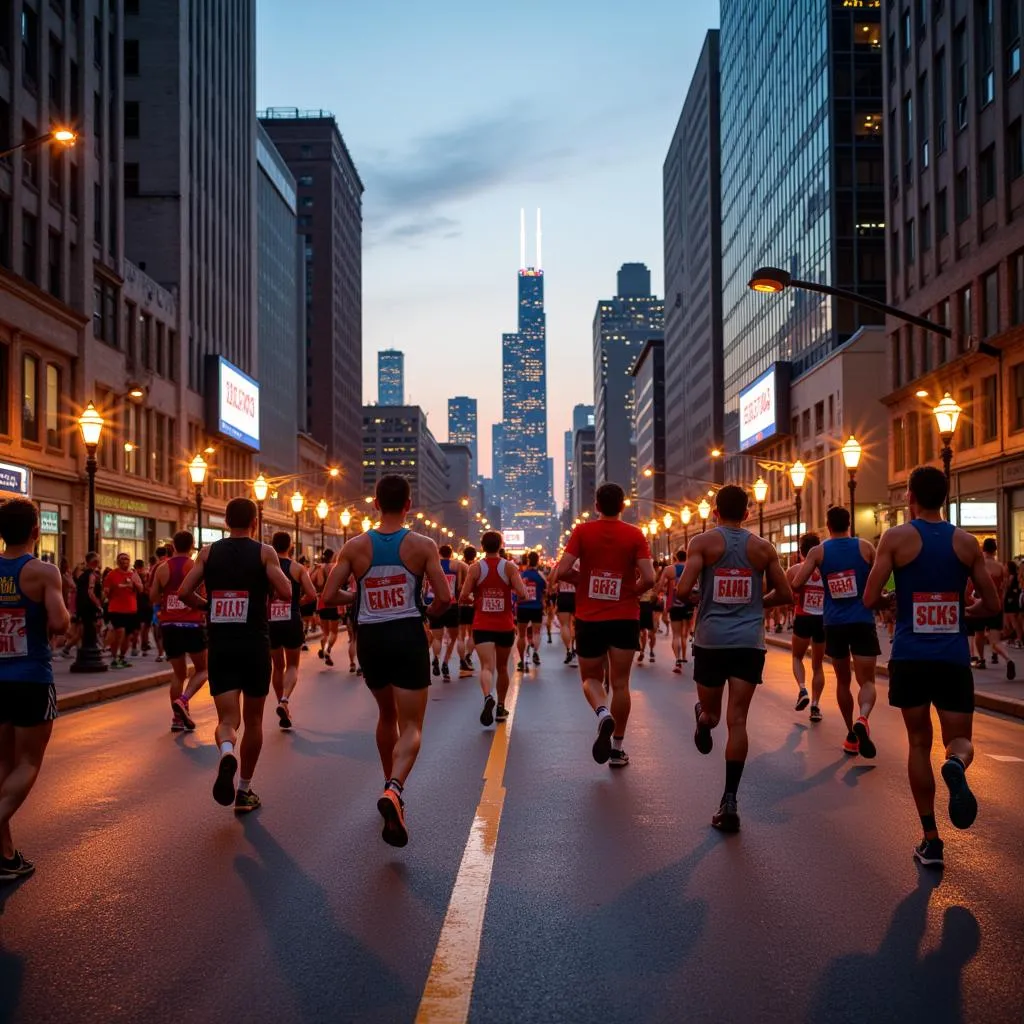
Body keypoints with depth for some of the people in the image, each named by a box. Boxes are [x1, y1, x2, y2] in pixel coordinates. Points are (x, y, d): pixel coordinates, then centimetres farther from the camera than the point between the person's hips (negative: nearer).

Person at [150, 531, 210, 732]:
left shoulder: (162, 568, 4)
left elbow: (153, 598, 10)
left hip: (169, 625, 4)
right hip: (192, 624, -4)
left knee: (178, 673, 15)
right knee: (202, 669, 11)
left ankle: (177, 718, 10)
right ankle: (183, 700, -13)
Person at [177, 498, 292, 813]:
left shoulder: (209, 552, 4)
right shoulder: (264, 552, -3)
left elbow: (184, 592, -2)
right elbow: (286, 593, -11)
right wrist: (278, 571, 9)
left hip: (220, 643, 1)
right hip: (254, 643, -1)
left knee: (227, 719, 1)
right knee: (252, 720, 13)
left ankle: (226, 754, -34)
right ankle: (244, 792, 20)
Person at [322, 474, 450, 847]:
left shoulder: (355, 547, -1)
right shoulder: (422, 545, -5)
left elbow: (329, 596, -3)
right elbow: (444, 598, -10)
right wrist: (430, 613, 12)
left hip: (370, 638, 3)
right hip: (407, 635, -3)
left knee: (387, 714, 25)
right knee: (410, 726, -1)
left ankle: (390, 788, 36)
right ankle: (394, 789, -27)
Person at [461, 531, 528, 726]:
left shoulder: (475, 567, -4)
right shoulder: (510, 567, -4)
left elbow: (463, 597, -8)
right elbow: (522, 594, -14)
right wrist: (511, 587, 8)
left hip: (482, 626, -1)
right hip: (505, 626, 1)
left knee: (487, 667, -12)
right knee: (502, 668, 19)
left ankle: (488, 697, -41)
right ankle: (501, 708, 28)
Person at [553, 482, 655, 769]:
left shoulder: (583, 531, -4)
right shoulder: (635, 535, -3)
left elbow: (562, 571, -12)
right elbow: (648, 578, -13)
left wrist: (582, 581, 7)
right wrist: (632, 592, 7)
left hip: (589, 618, 0)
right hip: (625, 618, 0)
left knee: (591, 678, 15)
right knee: (620, 683, 8)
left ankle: (602, 712, -17)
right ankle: (617, 750, 11)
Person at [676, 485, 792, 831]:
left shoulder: (703, 542, 0)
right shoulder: (763, 548, 8)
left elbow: (683, 590, -10)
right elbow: (785, 595, 12)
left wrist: (683, 599, 12)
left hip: (711, 640, -2)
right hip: (749, 642, 2)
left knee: (710, 712, 22)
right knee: (737, 720, -2)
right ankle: (729, 801, -6)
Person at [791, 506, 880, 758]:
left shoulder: (817, 552, 0)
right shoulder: (865, 547, 1)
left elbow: (796, 584, -7)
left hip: (835, 624, 1)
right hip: (862, 622, -1)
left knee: (843, 681, 17)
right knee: (867, 681, -1)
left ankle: (852, 735, 23)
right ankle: (862, 718, -31)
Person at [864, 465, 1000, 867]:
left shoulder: (897, 537, -3)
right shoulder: (967, 543, 4)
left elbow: (870, 599, -7)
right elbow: (991, 605, 7)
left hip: (910, 657, -1)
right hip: (953, 658, 1)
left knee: (919, 743, 11)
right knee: (960, 740, 11)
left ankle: (931, 841, 10)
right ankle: (955, 764, -27)